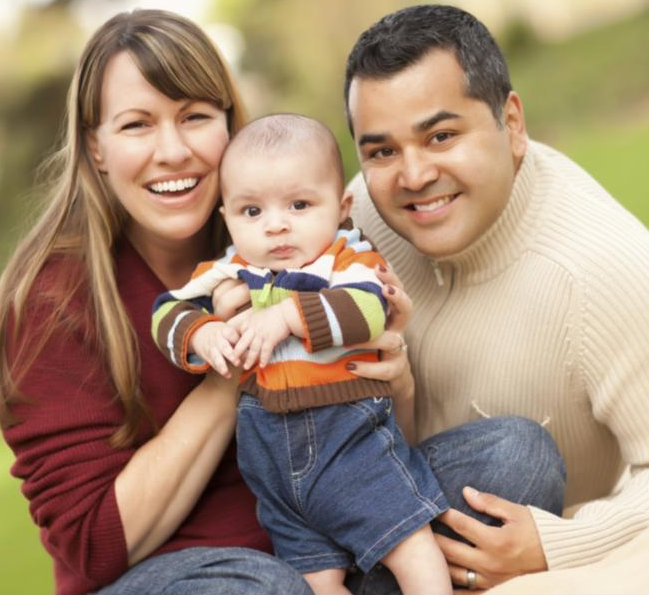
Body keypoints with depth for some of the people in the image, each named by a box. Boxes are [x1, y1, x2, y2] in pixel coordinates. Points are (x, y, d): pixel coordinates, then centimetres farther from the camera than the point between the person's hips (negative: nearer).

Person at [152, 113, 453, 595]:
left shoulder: (350, 259, -7)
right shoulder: (228, 273, 7)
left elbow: (368, 310, -25)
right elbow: (170, 311, 6)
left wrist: (288, 315, -28)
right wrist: (203, 335, -15)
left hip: (351, 433, -4)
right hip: (273, 458, 4)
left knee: (410, 543, -8)